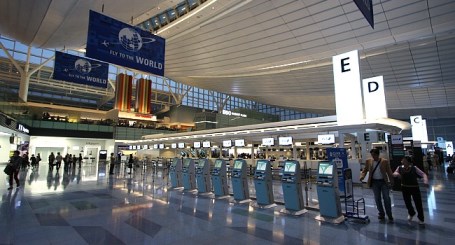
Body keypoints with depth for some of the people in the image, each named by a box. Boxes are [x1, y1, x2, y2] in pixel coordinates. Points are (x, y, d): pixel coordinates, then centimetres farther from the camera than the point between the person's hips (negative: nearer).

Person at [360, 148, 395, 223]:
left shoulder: (385, 161, -4)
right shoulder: (369, 161, 1)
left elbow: (389, 172, -2)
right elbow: (364, 170, 5)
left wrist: (391, 181, -7)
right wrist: (362, 176, -13)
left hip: (384, 181, -2)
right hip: (374, 182, 2)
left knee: (386, 198, 0)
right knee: (377, 199, 8)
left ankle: (390, 216, 12)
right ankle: (381, 214, 22)